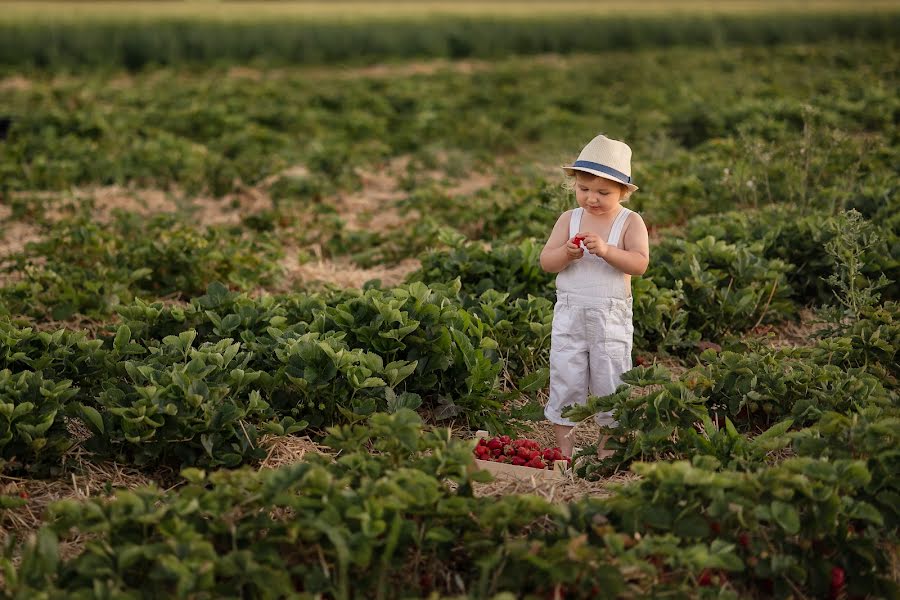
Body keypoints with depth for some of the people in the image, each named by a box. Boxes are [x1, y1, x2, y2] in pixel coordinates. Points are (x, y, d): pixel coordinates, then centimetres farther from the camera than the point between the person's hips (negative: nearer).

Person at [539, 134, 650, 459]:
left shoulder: (630, 222, -3)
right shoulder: (569, 219, 4)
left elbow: (640, 263, -16)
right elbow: (546, 262, -1)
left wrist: (606, 250, -29)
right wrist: (567, 253, -21)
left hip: (612, 316, -2)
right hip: (570, 313, 2)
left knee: (610, 382, 4)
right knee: (565, 379, 4)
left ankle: (607, 446, 17)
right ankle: (563, 445, 14)